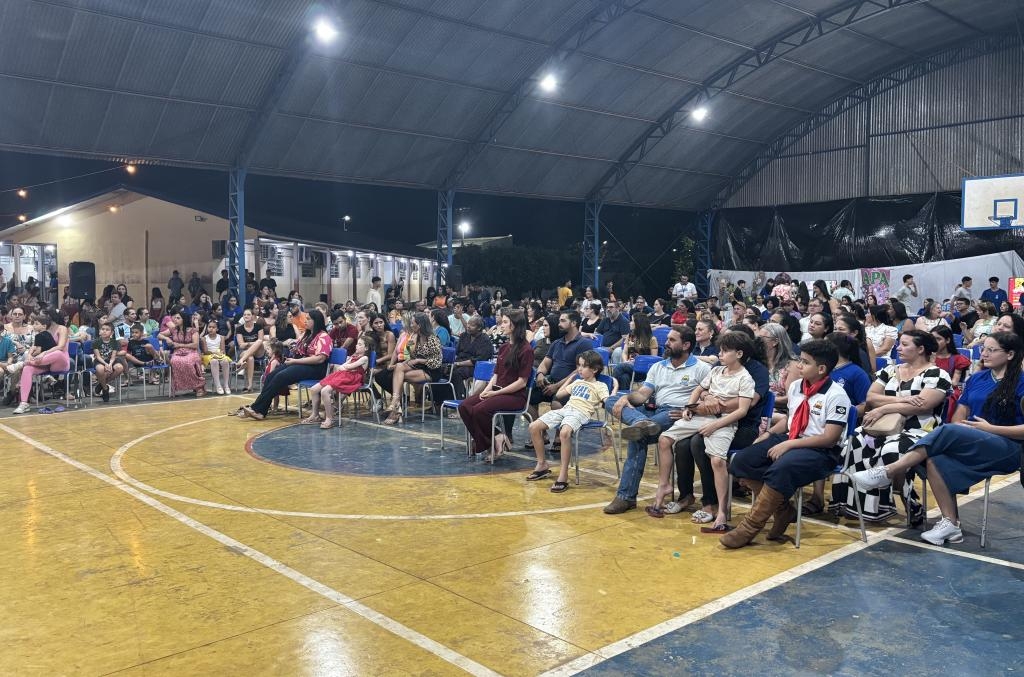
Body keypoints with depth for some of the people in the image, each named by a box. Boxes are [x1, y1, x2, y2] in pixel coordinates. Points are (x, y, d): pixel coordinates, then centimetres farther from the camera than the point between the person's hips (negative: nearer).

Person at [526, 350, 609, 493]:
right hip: (564, 409, 7)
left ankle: (563, 476, -34)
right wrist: (571, 377, 40)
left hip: (581, 413, -7)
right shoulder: (577, 382, 31)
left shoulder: (600, 386, 10)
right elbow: (559, 393, 39)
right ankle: (542, 464, 5)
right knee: (534, 427, -10)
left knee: (564, 432, -40)